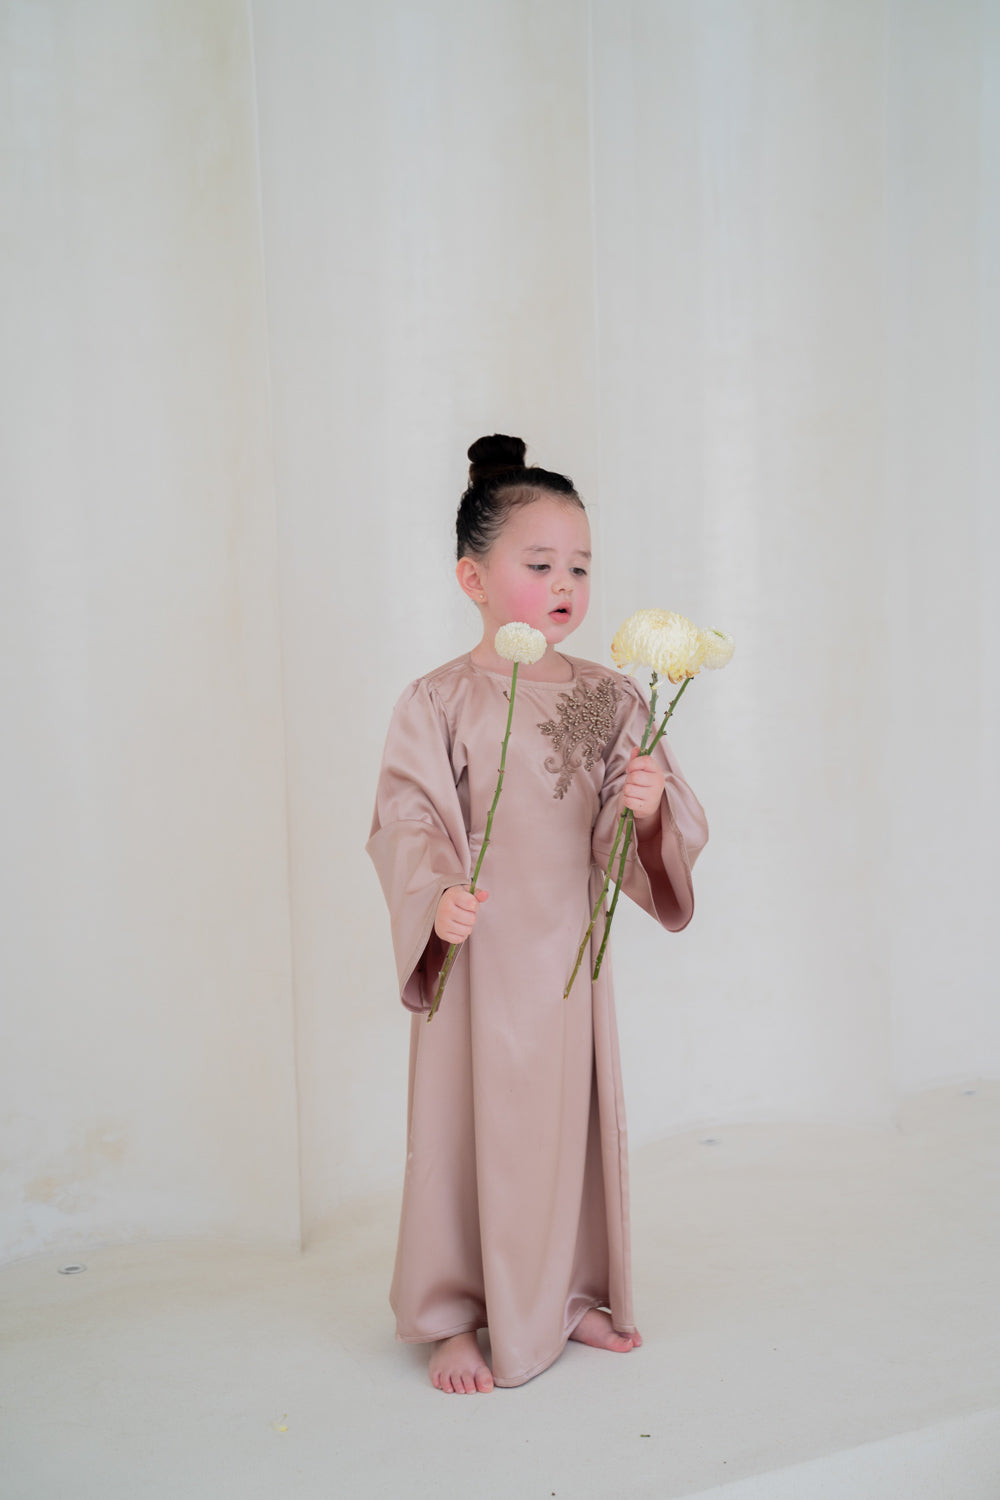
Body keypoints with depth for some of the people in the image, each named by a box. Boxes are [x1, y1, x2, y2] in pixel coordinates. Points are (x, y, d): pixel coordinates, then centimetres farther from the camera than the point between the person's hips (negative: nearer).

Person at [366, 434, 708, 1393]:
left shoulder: (612, 698, 2)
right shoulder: (437, 702, -7)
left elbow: (664, 823, -1)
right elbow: (406, 819, -11)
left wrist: (652, 803, -24)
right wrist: (436, 898, -28)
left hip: (570, 949, 4)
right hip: (475, 955, -3)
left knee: (572, 1118, 14)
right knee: (469, 1124, 5)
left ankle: (571, 1293, 34)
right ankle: (455, 1317, 22)